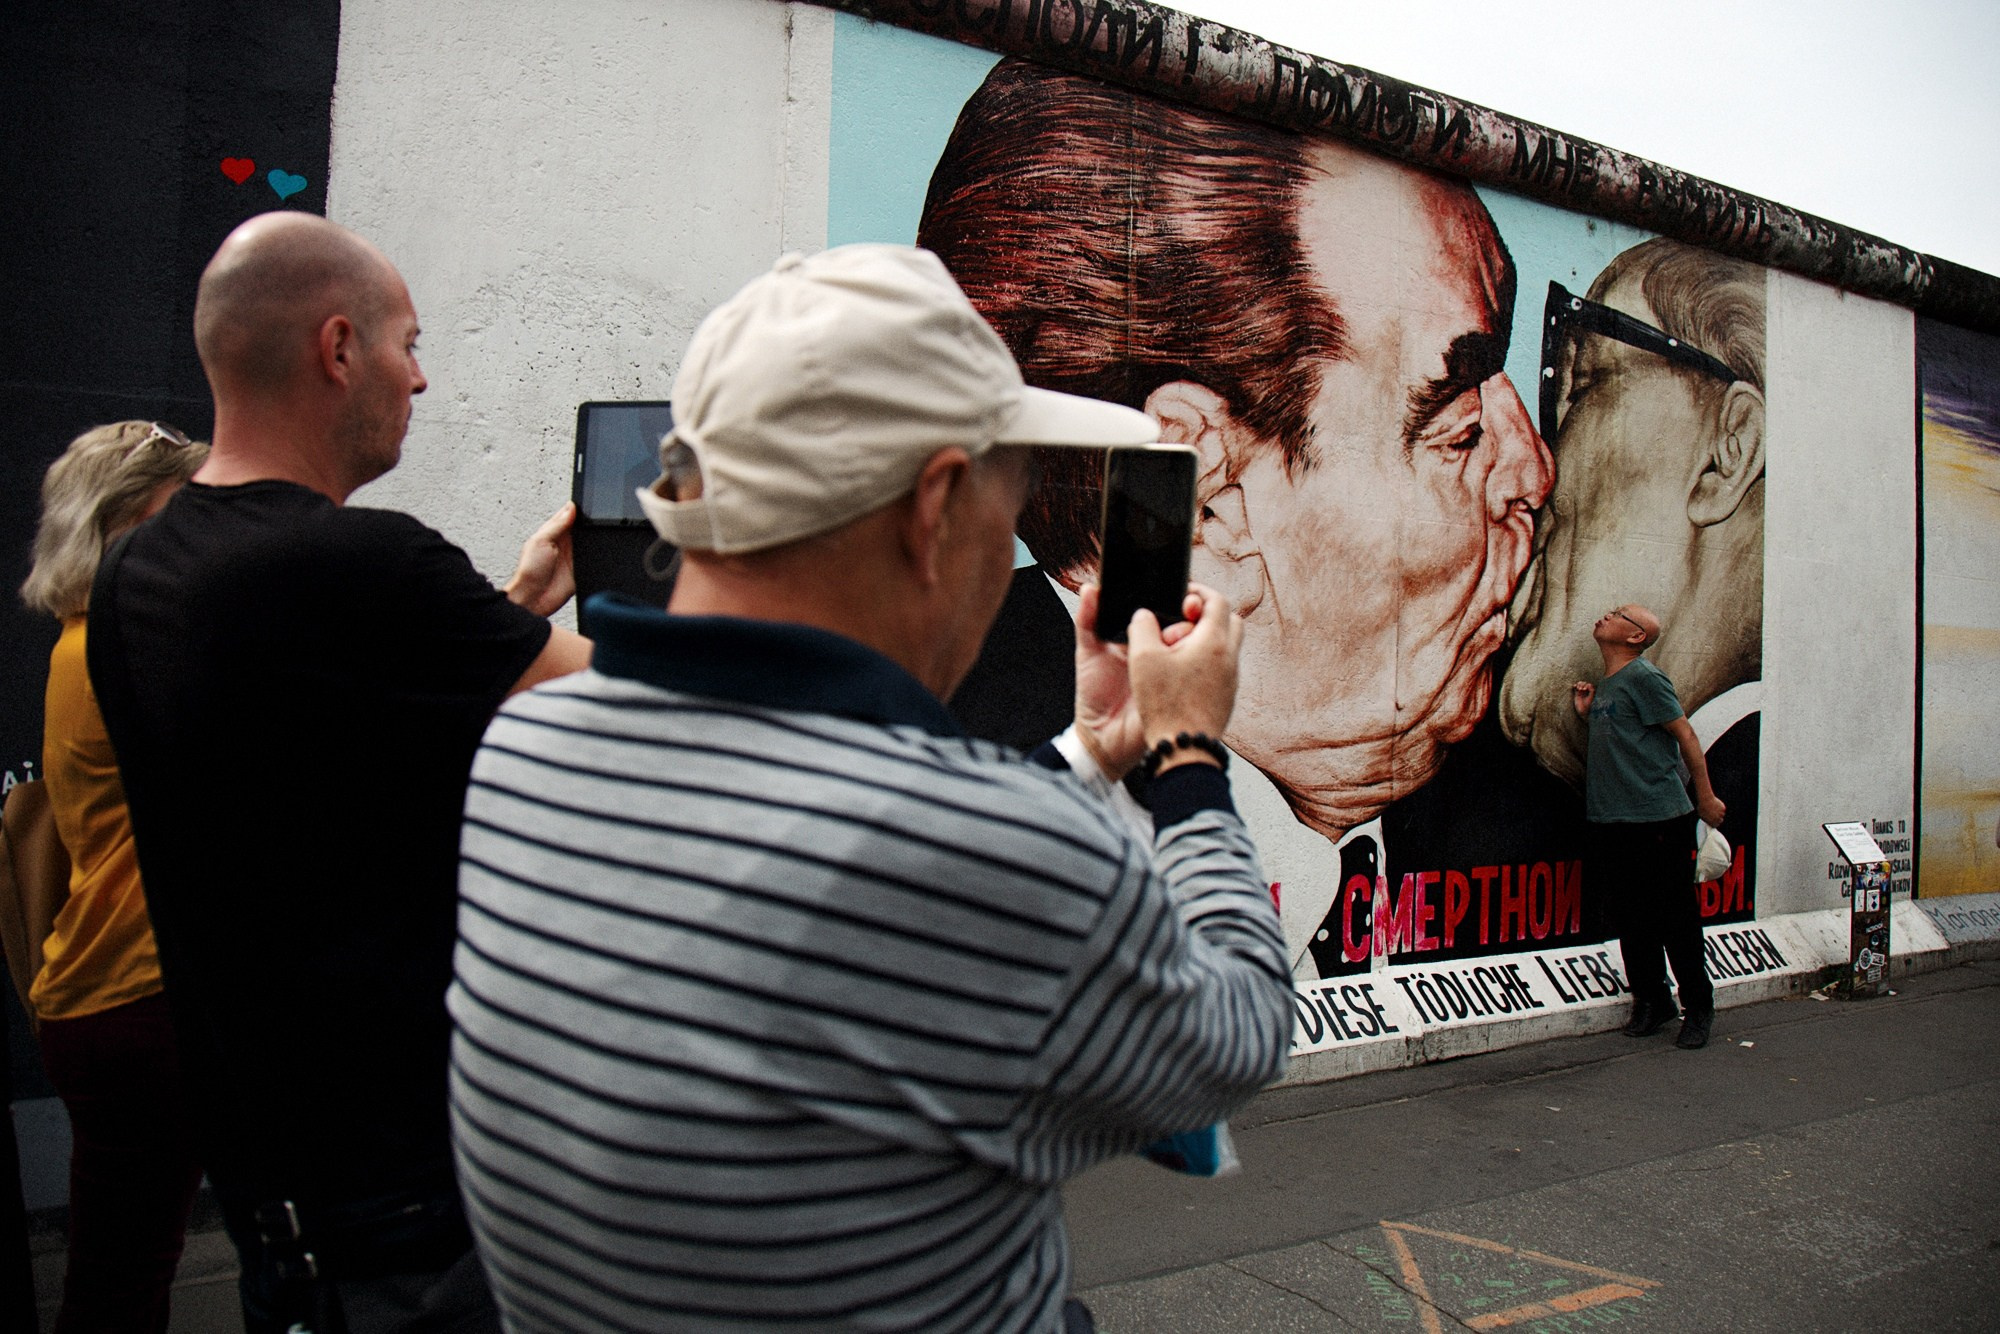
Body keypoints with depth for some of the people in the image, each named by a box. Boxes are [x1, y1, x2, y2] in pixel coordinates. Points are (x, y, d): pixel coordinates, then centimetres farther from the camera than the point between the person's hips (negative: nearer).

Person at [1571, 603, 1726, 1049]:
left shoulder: (1644, 678, -11)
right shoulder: (1604, 686, 14)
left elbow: (1684, 734, -10)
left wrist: (1705, 797, -8)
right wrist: (1586, 712, 7)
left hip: (1659, 818, -8)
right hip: (1613, 820, 8)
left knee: (1675, 917, 1)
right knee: (1632, 917, 12)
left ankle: (1698, 1007, 14)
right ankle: (1651, 1001, 25)